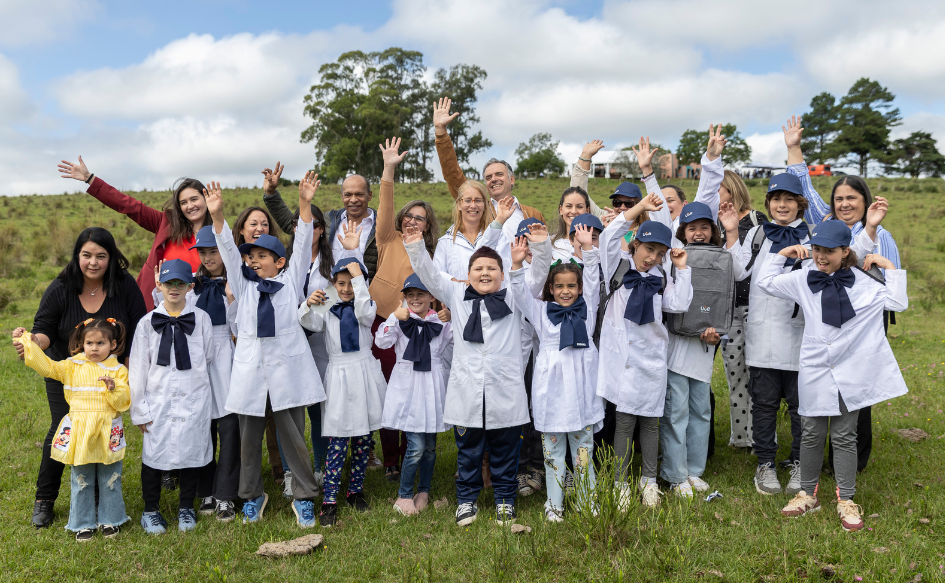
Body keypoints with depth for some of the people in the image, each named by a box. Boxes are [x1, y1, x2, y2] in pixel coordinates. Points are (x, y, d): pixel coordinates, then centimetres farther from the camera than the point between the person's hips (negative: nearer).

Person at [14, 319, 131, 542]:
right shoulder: (72, 367, 4)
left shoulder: (118, 370, -1)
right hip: (79, 434, 1)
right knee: (81, 480, 10)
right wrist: (27, 341, -3)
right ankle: (83, 523, 23)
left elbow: (124, 402, -6)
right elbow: (47, 366, -1)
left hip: (107, 434, -1)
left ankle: (109, 520, 25)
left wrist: (114, 388, -25)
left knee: (110, 479, 9)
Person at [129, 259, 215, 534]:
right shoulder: (148, 323, 1)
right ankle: (151, 510, 22)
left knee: (191, 451, 7)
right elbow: (137, 368, 1)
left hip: (193, 399, 0)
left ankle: (186, 508, 25)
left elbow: (209, 358, 10)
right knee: (154, 453, 3)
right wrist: (140, 409, -1)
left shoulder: (201, 319, 1)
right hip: (159, 400, 0)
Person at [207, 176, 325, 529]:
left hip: (286, 367, -3)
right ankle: (252, 495, 30)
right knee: (249, 437, 12)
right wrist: (216, 214, -11)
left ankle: (304, 497, 17)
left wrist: (305, 203, -11)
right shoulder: (245, 284, 13)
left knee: (293, 436, 3)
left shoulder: (290, 281, 8)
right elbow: (228, 250, 2)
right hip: (250, 368, 3)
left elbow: (302, 244, -1)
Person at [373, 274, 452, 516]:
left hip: (432, 386, 3)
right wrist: (394, 318, -20)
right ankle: (404, 496, 11)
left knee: (430, 446, 11)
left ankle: (423, 492, 29)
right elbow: (381, 342, -12)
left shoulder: (441, 321, 6)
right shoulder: (401, 319, 1)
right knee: (416, 446, -7)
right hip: (407, 386, -3)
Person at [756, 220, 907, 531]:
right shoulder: (803, 279, 2)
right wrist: (782, 254, 7)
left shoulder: (863, 282, -3)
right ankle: (808, 494, 25)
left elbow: (898, 302, -3)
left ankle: (846, 500, 19)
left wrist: (890, 267, -6)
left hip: (851, 372, -2)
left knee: (844, 436, 7)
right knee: (812, 434, 10)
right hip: (815, 371, 2)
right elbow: (766, 282, 14)